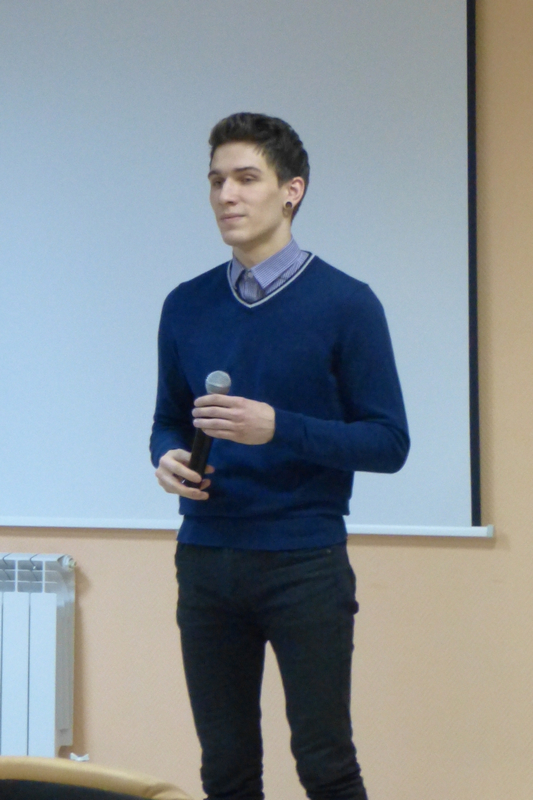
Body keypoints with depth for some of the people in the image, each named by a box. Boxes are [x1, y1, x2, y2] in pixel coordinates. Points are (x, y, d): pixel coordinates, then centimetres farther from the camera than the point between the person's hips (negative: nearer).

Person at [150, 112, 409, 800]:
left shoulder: (345, 304, -4)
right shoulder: (186, 306, 9)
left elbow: (388, 442, -6)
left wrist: (278, 428, -20)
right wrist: (168, 457, -6)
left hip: (305, 563, -4)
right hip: (206, 559, 4)